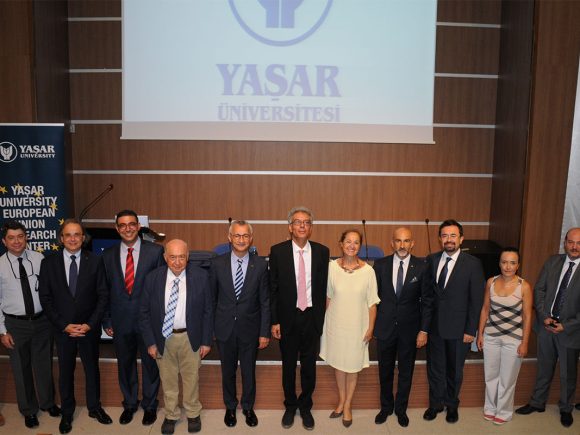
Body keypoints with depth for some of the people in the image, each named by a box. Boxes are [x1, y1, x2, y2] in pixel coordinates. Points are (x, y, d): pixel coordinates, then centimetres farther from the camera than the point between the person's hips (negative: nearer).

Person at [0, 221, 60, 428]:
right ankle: (29, 410, 35)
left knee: (44, 364, 16)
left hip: (42, 320, 1)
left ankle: (47, 402, 39)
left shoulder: (39, 259, -6)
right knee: (21, 368, 14)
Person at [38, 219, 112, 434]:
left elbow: (102, 295, -5)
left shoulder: (94, 261, -7)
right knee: (65, 372, 15)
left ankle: (94, 407, 35)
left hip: (90, 328, 0)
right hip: (62, 328, 0)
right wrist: (64, 325, -11)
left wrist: (90, 324, -12)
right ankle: (67, 413, 34)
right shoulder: (48, 263, -5)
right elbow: (45, 298, -4)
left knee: (92, 369, 15)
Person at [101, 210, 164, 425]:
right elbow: (105, 290, 6)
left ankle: (149, 405, 34)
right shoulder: (108, 255, 1)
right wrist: (106, 321, 4)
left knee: (150, 364, 13)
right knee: (125, 365, 18)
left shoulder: (155, 251, -8)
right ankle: (129, 403, 40)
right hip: (120, 321, 3)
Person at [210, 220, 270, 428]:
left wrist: (265, 332, -5)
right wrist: (210, 328, 2)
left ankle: (248, 407, 39)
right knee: (228, 371, 18)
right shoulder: (218, 264, -7)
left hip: (249, 329, 0)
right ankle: (230, 407, 41)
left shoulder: (260, 265, -9)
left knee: (249, 371, 15)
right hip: (224, 329, 1)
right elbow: (212, 298, 1)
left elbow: (265, 301, -5)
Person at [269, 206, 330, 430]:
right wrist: (274, 321, -6)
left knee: (309, 366, 13)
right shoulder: (278, 251, -7)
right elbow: (273, 289, -4)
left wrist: (320, 317, 1)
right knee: (288, 365, 15)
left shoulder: (322, 251, -3)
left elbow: (323, 287, 2)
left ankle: (305, 406, 35)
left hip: (311, 317, 1)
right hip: (287, 317, -1)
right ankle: (290, 406, 36)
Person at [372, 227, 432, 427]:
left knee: (406, 371, 15)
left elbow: (427, 301, -5)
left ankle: (401, 408, 37)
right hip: (385, 327, 1)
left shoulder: (422, 266, -9)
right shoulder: (380, 265, -6)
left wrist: (424, 330, -6)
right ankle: (386, 407, 37)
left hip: (410, 328, 0)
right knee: (385, 371, 16)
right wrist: (371, 324, 0)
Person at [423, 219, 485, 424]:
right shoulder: (431, 260, -1)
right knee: (434, 368, 16)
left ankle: (451, 405, 38)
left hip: (458, 328, -2)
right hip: (434, 325, 3)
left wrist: (471, 330, -10)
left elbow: (476, 300, -9)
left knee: (455, 370, 16)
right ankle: (435, 403, 36)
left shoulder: (473, 264, -10)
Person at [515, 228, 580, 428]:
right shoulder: (552, 262, 0)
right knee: (544, 368, 18)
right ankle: (537, 403, 34)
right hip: (546, 325, 3)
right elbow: (539, 289, 2)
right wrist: (544, 316, -8)